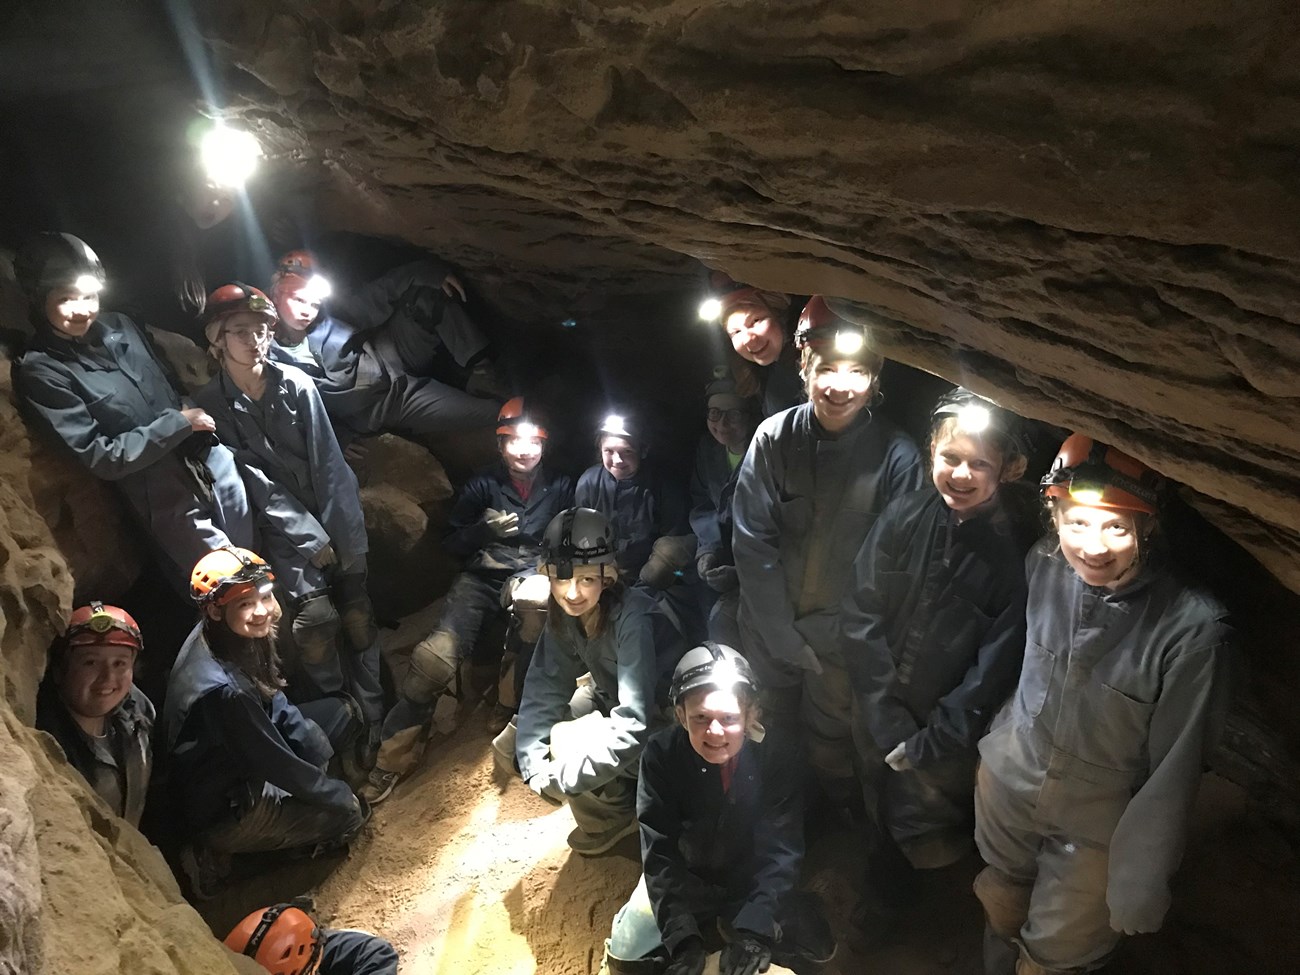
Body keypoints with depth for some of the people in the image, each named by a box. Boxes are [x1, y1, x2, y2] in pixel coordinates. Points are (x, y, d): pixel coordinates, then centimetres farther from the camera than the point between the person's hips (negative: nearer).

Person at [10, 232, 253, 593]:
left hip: (207, 456, 6)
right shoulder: (40, 371, -11)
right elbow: (100, 457, -14)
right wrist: (178, 423, -15)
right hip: (161, 493, -5)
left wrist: (195, 414, 0)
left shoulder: (119, 325, 5)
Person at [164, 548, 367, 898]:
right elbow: (274, 761, -27)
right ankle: (218, 852, 3)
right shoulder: (220, 688, -37)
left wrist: (319, 750, -4)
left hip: (241, 763, 8)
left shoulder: (241, 640, -11)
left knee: (344, 712, 7)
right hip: (223, 810, -8)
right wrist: (339, 795, -14)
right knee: (347, 815, -7)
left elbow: (278, 708, 4)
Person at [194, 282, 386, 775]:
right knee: (315, 616, -18)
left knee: (359, 617, -7)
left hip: (331, 516, 2)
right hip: (281, 527, -1)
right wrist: (312, 537, -11)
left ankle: (371, 724, 5)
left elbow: (329, 464, -5)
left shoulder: (296, 384, -2)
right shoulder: (211, 405, -4)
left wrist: (346, 538, -11)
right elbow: (258, 484, -6)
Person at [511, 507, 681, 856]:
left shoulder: (632, 618, -33)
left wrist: (562, 777, -33)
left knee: (566, 745, -25)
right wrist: (533, 765, -21)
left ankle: (619, 815, 3)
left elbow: (634, 724, -37)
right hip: (613, 701, 7)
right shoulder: (564, 612, -13)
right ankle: (617, 792, 12)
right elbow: (544, 687, -10)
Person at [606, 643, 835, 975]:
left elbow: (781, 851, -23)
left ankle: (731, 922, 14)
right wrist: (683, 937, -35)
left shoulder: (778, 754, -26)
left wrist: (754, 929, -35)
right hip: (684, 876, 0)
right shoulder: (661, 753, -27)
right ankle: (705, 925, 12)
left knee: (816, 947, -13)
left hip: (753, 878, 1)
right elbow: (660, 852, -24)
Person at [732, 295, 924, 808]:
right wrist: (782, 633, -11)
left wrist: (829, 635, -11)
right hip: (769, 627, 2)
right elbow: (752, 541, -9)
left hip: (842, 637, -1)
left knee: (831, 747, 17)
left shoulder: (895, 453, -16)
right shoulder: (775, 436, -12)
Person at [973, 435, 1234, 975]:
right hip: (1005, 781, 4)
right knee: (1000, 910, 28)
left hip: (1096, 828, -4)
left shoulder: (1192, 626, -29)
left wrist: (1142, 879, -12)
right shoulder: (1044, 564, -16)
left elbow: (1175, 765, -19)